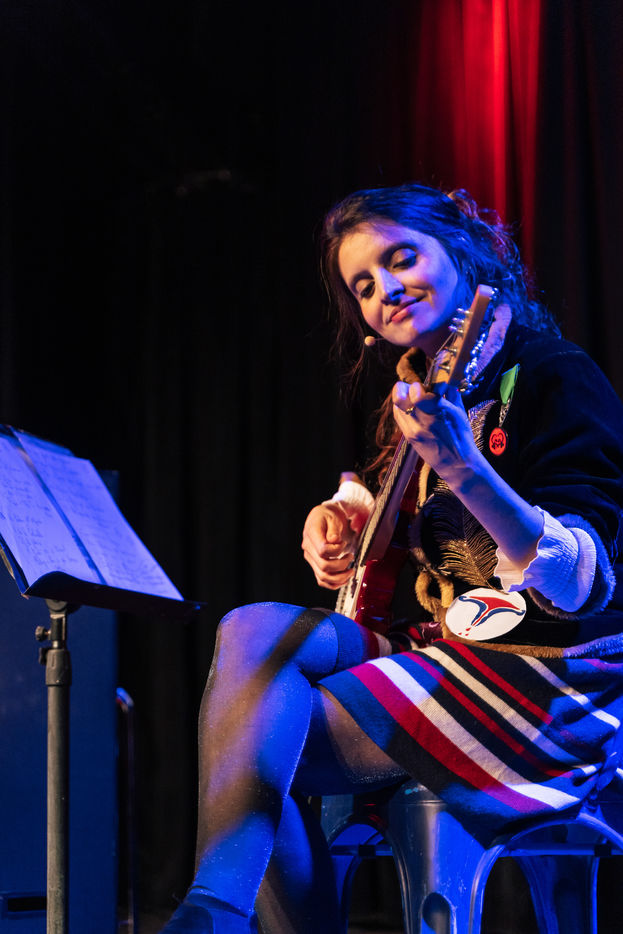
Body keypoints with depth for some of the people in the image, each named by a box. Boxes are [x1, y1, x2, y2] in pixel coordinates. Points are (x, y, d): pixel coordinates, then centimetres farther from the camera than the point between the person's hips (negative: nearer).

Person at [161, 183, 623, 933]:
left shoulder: (557, 378, -12)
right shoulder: (420, 392, 12)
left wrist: (464, 470, -40)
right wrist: (336, 519, 7)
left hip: (546, 677, -8)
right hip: (437, 644, 8)